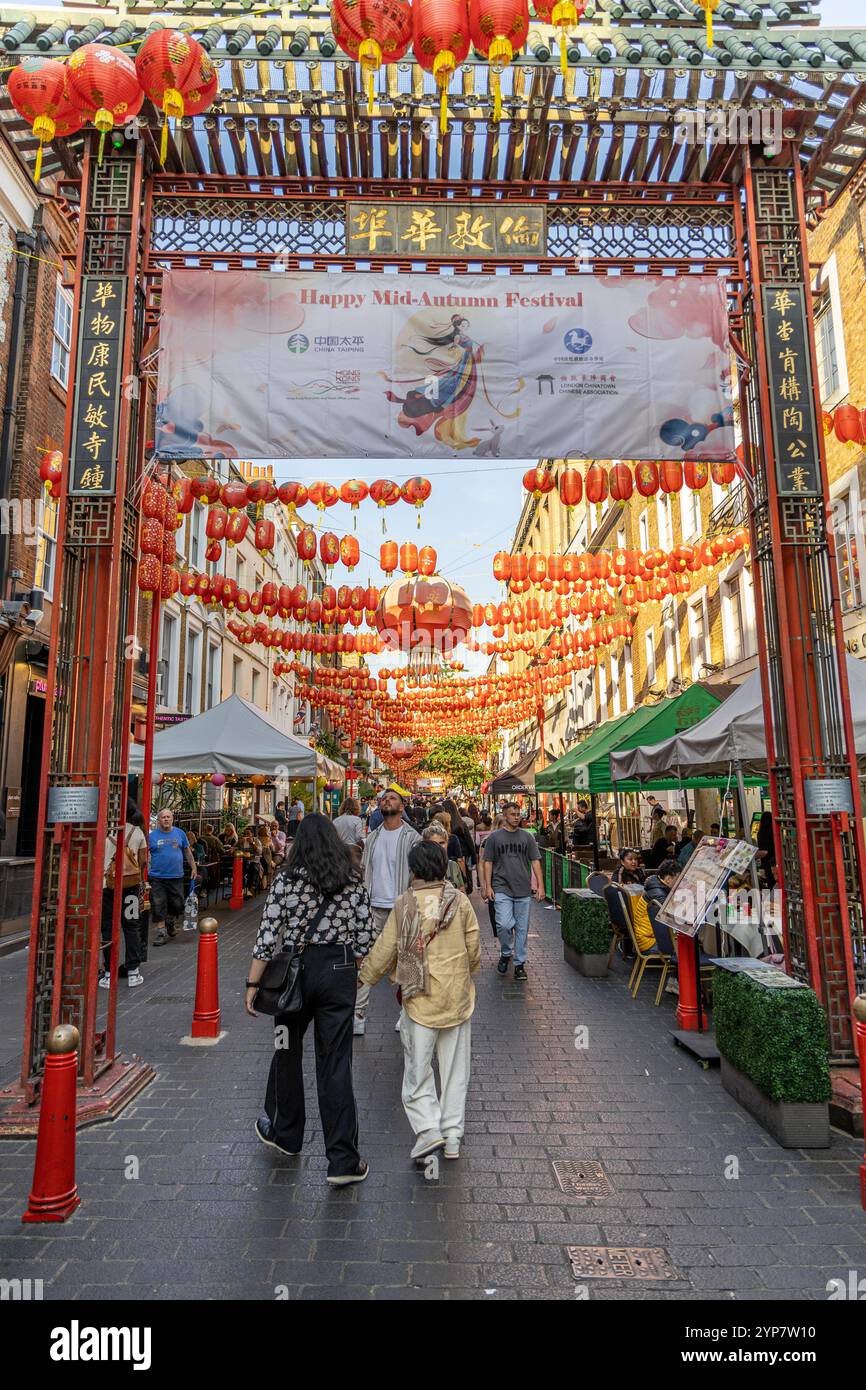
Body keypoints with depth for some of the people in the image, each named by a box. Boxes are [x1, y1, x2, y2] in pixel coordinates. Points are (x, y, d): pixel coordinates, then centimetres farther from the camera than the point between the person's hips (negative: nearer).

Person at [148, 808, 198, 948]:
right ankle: (161, 932, 8)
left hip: (176, 876, 2)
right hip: (157, 877, -2)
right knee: (158, 905, -2)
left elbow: (187, 852, 13)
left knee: (177, 904, 8)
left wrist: (193, 868, 12)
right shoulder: (152, 835, -1)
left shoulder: (180, 833, 6)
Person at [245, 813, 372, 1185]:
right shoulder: (354, 880, 0)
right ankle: (344, 1162, 8)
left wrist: (252, 984, -3)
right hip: (339, 970, 1)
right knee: (335, 1063, 6)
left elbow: (268, 935, -9)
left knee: (288, 1051, 21)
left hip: (294, 969, -1)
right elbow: (365, 935, 2)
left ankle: (285, 1134, 40)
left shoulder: (286, 879, -7)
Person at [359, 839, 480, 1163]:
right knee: (455, 1068, 13)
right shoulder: (460, 901, -5)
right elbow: (474, 948, 1)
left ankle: (428, 1128, -1)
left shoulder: (404, 904, -9)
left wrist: (365, 977, 14)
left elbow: (384, 950, -3)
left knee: (417, 1067, 10)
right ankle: (453, 1136, 19)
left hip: (419, 997, -2)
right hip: (458, 996, 2)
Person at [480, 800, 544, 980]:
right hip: (502, 889, -2)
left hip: (523, 890, 2)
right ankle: (505, 953, 12)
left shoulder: (527, 837, 8)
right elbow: (487, 862, 4)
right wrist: (488, 886, -3)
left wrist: (540, 885, 1)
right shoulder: (494, 837, 3)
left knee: (522, 928, 5)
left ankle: (519, 963, 18)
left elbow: (535, 861, 8)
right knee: (504, 924, -15)